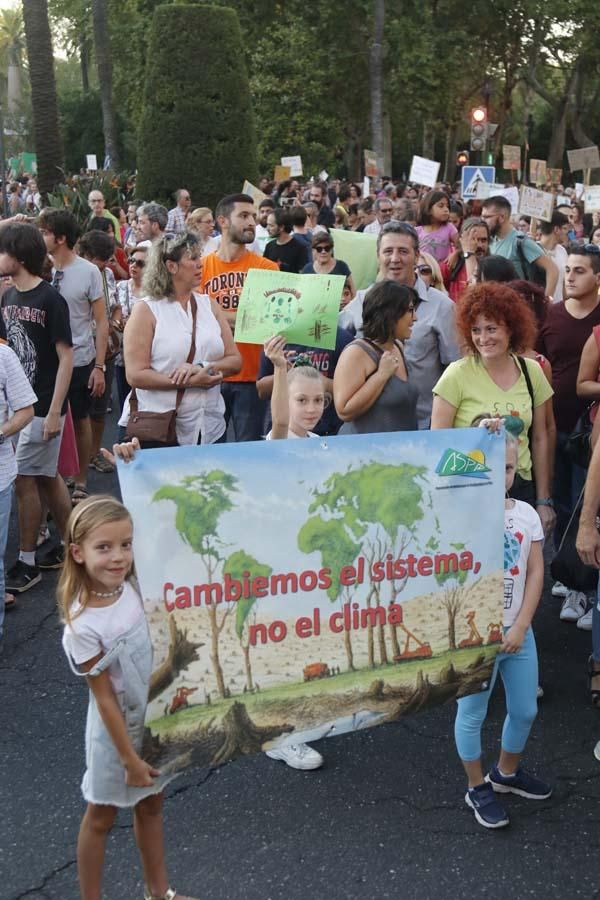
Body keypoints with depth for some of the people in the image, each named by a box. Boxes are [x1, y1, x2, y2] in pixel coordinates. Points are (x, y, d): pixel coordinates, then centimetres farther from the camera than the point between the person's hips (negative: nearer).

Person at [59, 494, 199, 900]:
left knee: (151, 805, 23)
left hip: (152, 717, 7)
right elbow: (104, 698, -21)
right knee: (102, 817, 14)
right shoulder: (84, 625, -30)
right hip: (117, 729, -7)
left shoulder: (130, 587, -12)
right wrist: (129, 758, -14)